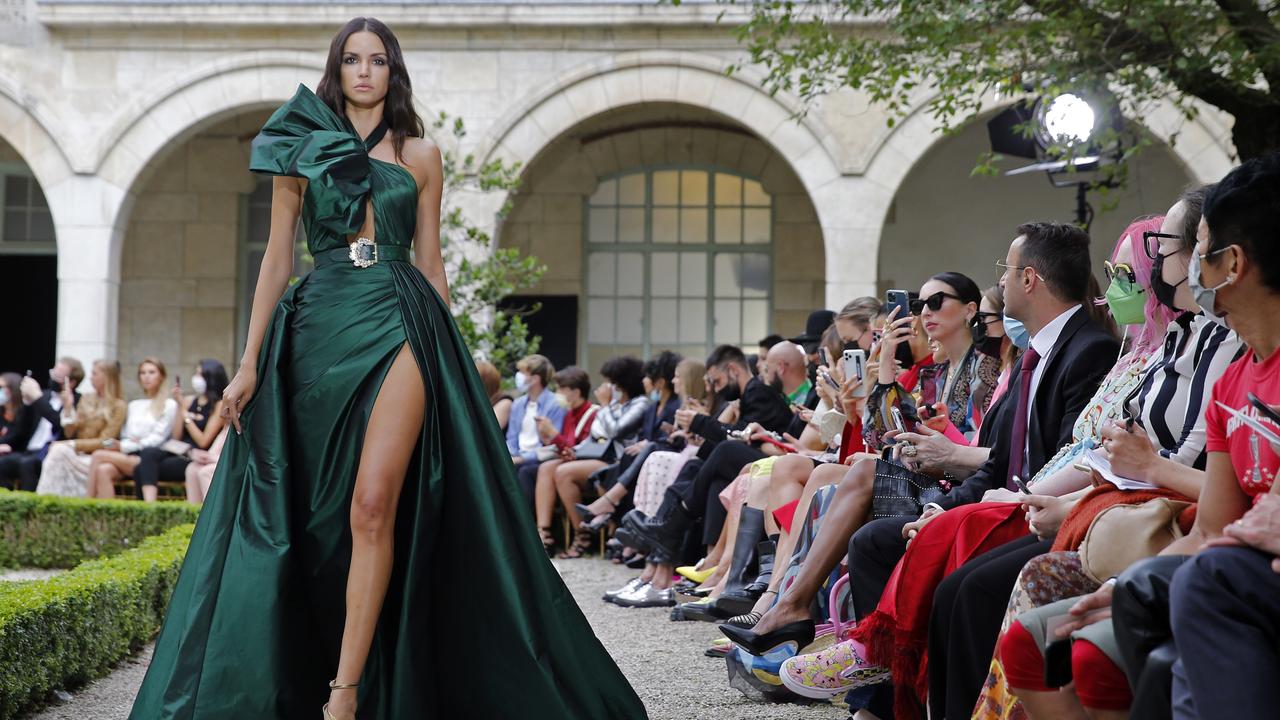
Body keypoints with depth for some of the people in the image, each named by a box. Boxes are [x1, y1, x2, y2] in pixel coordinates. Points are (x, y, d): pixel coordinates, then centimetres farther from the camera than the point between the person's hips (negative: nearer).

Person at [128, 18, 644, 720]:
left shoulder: (419, 155, 12)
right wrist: (250, 364, 2)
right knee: (311, 515, 5)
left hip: (400, 327, -1)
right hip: (317, 330, 1)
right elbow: (276, 258, 8)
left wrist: (449, 359, 10)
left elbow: (430, 262, 13)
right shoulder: (301, 149, 10)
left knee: (373, 506, -15)